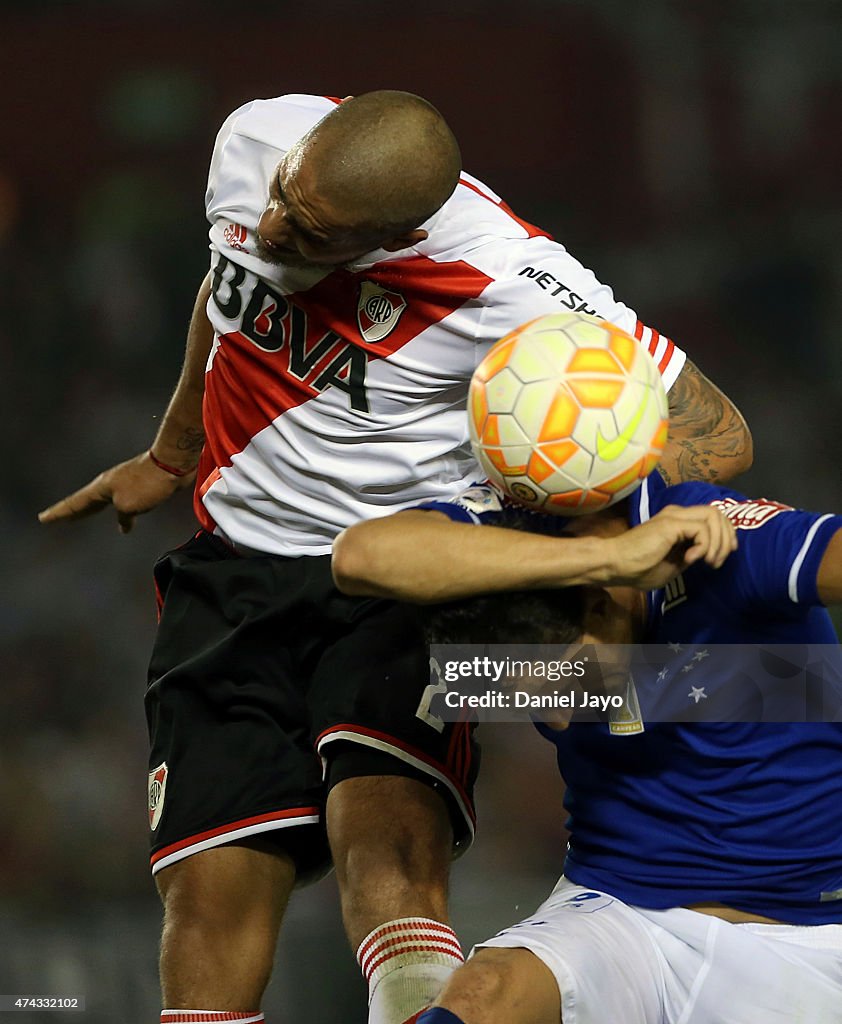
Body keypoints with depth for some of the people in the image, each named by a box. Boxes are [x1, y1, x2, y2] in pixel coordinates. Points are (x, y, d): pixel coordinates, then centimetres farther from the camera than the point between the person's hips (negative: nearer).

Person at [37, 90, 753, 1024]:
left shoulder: (505, 279, -23)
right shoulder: (252, 140, -7)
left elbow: (716, 437, -17)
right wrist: (169, 457, 30)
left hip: (402, 584, -4)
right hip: (235, 569, 4)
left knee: (391, 851, -29)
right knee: (211, 889, -10)